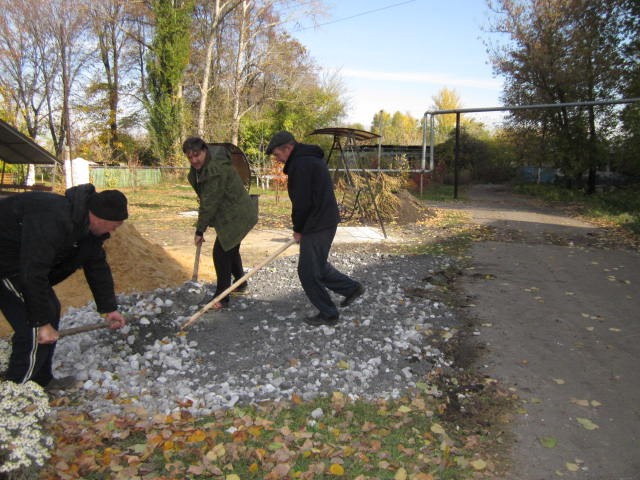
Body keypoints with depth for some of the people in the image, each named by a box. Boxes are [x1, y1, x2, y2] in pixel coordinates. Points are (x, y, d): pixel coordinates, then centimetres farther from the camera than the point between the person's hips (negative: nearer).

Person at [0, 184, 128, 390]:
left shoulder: (86, 224, -2)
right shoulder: (53, 221, -34)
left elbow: (98, 266, 7)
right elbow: (33, 275, -34)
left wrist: (109, 309, 10)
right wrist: (42, 323, -28)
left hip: (25, 259, 10)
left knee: (51, 310, 14)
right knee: (33, 328, -13)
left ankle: (42, 380, 27)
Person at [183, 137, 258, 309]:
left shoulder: (216, 169, -28)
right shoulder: (199, 167, 3)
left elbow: (210, 202, -27)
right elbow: (205, 198, 12)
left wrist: (200, 230, -22)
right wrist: (202, 225, 7)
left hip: (237, 216, -10)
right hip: (232, 215, 10)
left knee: (221, 251, -12)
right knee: (230, 249, 23)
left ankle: (221, 297, -2)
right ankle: (240, 283, 45)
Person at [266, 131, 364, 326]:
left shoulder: (300, 164, -18)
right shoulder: (312, 158, 16)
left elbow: (302, 202, -21)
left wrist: (297, 229, -5)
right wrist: (300, 227, 16)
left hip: (316, 226, -11)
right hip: (327, 220, 11)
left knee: (309, 272, 1)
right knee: (317, 266, 23)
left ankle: (328, 314, 13)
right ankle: (351, 287, 29)